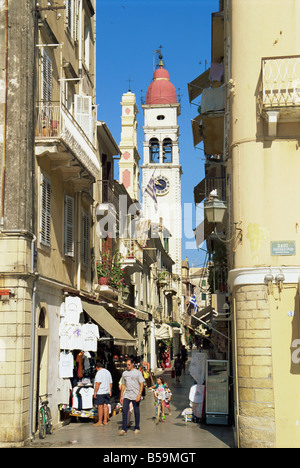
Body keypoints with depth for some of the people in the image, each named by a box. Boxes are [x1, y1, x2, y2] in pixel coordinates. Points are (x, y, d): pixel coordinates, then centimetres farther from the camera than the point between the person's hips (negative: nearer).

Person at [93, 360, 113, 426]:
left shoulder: (99, 372, -12)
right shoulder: (108, 372, 14)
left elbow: (98, 383, -19)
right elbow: (110, 383, 17)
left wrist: (95, 392, -17)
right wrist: (110, 391, 24)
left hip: (100, 392, -8)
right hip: (107, 392, 8)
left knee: (100, 406, -5)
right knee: (105, 405, 11)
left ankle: (100, 422, -4)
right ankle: (105, 421, 14)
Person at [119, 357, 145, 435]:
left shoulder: (138, 372, -1)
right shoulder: (124, 373, 13)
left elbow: (142, 384, -6)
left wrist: (139, 394, -16)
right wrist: (121, 396, 13)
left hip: (135, 396, -3)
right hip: (126, 395, 4)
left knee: (136, 412, 4)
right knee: (124, 411, -9)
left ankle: (137, 428, 17)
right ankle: (124, 429, -10)